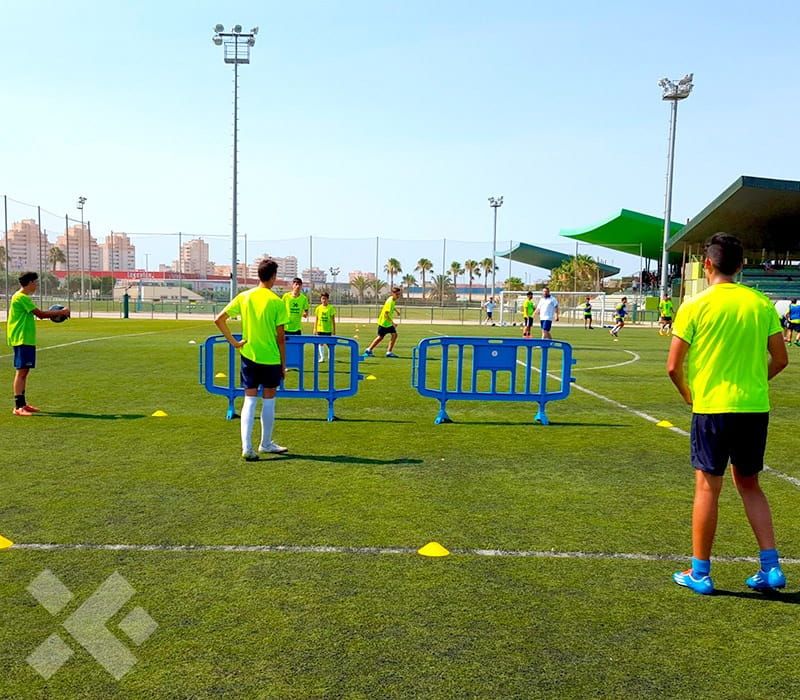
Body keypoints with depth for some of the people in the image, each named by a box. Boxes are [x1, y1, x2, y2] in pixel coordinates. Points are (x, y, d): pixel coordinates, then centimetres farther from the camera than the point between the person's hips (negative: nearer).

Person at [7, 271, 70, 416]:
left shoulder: (23, 297, 18)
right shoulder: (21, 297, -14)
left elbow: (37, 314, 15)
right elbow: (40, 314, -17)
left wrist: (58, 313, 9)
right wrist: (61, 312, -10)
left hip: (27, 339, 10)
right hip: (22, 339, -10)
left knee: (24, 371, 13)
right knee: (21, 371, -10)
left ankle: (22, 403, 19)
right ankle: (18, 407, -10)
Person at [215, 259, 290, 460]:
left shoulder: (243, 297, 1)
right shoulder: (276, 302, -10)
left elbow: (219, 320, -2)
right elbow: (280, 336, -8)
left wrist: (234, 342, 4)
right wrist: (283, 364, 1)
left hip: (249, 355, 3)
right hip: (271, 358, -3)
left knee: (249, 400, 7)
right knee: (268, 401, 11)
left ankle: (247, 447, -1)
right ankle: (266, 444, 24)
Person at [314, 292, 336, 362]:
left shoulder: (331, 308, -3)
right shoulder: (318, 308, 3)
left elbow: (333, 320, 1)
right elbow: (316, 320, 8)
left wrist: (334, 330, -1)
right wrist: (315, 329, 5)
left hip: (328, 329, -2)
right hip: (320, 329, 2)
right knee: (321, 343, 3)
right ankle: (322, 357, 10)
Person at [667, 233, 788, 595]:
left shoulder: (694, 306, -8)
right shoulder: (761, 303, 3)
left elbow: (673, 366, -9)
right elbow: (780, 359, 6)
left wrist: (690, 396, 9)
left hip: (712, 407, -4)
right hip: (755, 407, 4)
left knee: (707, 487, 5)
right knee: (749, 484, 18)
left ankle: (699, 573, 13)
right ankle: (771, 566, 17)